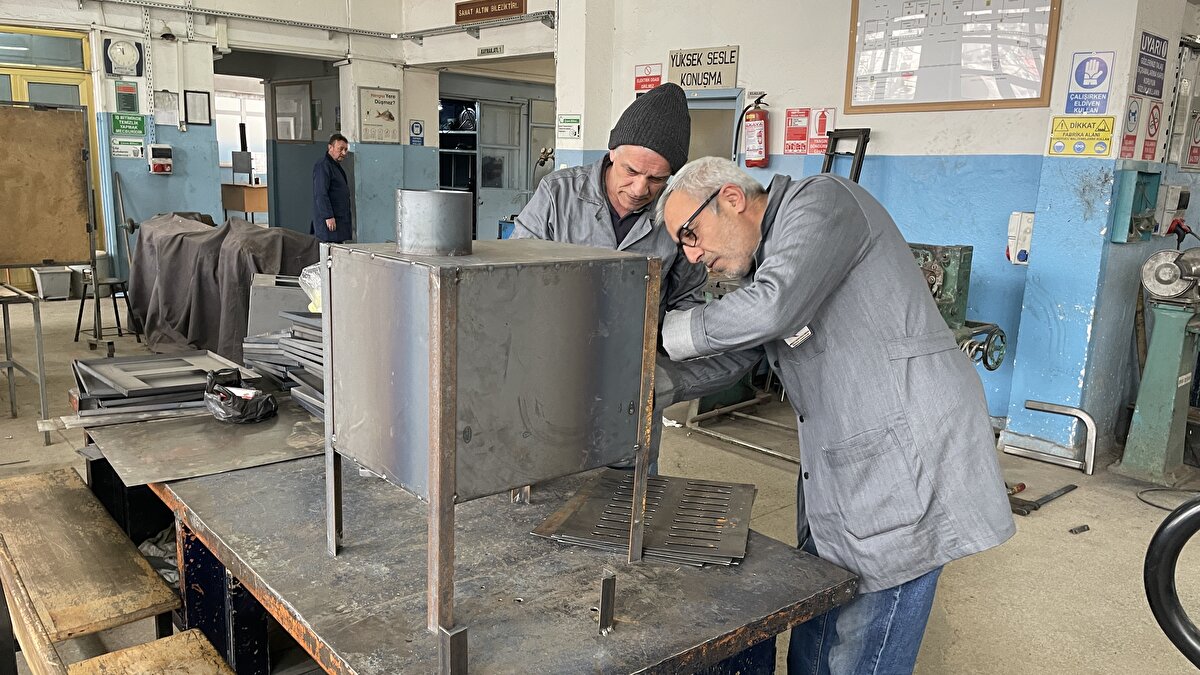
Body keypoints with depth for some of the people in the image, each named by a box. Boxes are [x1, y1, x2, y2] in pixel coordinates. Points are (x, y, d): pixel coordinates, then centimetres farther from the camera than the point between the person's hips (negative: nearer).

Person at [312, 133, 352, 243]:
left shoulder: (336, 165, 21)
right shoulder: (322, 165, -11)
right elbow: (321, 194, -19)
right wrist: (328, 217, -23)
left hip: (340, 220, 10)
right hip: (330, 221, -10)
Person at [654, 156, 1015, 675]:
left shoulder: (819, 201, -11)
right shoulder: (764, 257, 18)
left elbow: (769, 309, -27)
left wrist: (663, 333, -15)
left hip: (906, 465, -9)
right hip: (841, 478, 9)